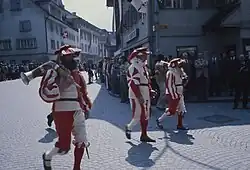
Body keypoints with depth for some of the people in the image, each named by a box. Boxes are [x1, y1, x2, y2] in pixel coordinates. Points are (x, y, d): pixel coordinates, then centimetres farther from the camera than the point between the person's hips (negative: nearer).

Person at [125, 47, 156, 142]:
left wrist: (150, 90, 11)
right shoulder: (134, 67, -15)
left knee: (145, 115, 12)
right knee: (138, 115, -5)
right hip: (137, 95, -10)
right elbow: (134, 83, -22)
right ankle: (128, 128, 21)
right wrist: (139, 96, -25)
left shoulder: (143, 66, 16)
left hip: (145, 95, 10)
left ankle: (144, 135, 20)